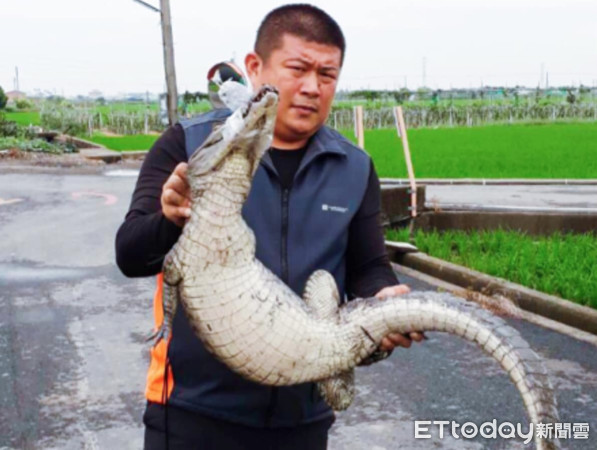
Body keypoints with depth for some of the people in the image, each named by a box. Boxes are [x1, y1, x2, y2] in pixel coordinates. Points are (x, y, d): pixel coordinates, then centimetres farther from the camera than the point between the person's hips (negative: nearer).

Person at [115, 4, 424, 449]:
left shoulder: (354, 168, 3)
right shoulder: (189, 144, -7)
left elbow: (368, 268, 6)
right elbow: (130, 256, -10)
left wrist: (384, 300, -17)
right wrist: (170, 221, -32)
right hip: (195, 403, -3)